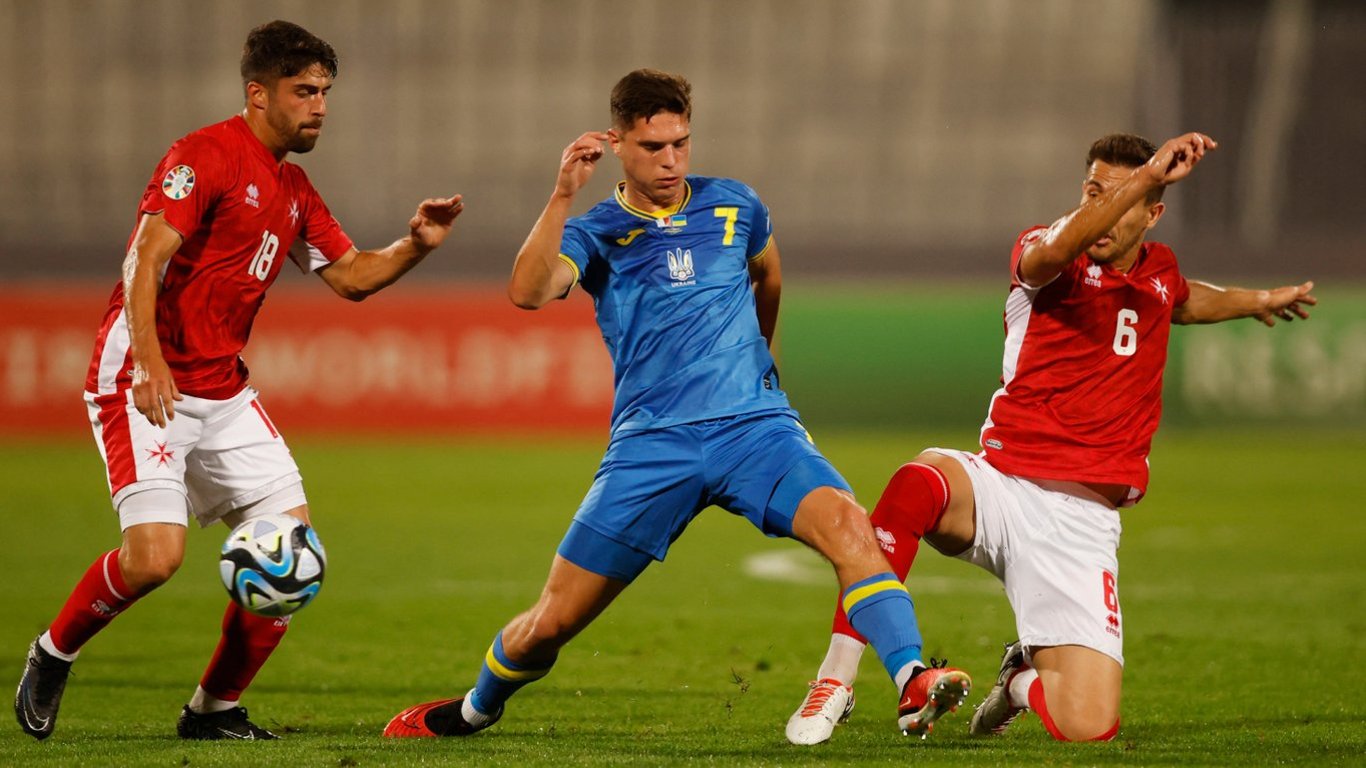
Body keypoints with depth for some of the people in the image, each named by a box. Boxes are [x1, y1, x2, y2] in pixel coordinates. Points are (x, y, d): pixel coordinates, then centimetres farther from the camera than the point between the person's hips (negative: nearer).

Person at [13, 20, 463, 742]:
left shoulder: (293, 188, 15)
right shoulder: (206, 155, -12)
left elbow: (350, 276, 19)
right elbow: (146, 256, -22)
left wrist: (415, 245, -1)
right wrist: (148, 360, -34)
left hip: (224, 392, 8)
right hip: (146, 382, -8)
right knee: (155, 554, -22)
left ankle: (214, 709, 12)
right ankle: (52, 656, 6)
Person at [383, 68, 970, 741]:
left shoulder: (732, 206, 11)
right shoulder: (595, 232, 4)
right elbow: (527, 292, -17)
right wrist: (563, 196, -24)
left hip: (754, 426, 1)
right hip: (652, 444, -1)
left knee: (846, 525, -30)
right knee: (552, 621, 3)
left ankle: (913, 685, -39)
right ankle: (476, 709, 33)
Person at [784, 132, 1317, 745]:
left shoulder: (1158, 270, 14)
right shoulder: (1041, 253, -2)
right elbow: (1056, 249, -29)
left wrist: (1257, 300, 48)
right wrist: (1147, 174, -38)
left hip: (1082, 524, 3)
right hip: (1001, 485, -3)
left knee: (1088, 727, -14)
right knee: (918, 483, -41)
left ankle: (1026, 674, 25)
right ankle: (835, 681, -28)